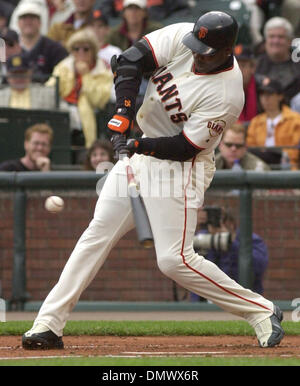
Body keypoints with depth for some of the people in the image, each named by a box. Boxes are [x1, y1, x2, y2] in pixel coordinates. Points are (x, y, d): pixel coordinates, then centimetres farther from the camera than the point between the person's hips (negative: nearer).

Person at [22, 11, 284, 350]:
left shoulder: (227, 94, -24)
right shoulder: (181, 37, -9)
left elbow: (186, 147, -22)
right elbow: (132, 59, -8)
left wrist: (137, 146, -26)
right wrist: (123, 112, -19)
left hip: (182, 167, -7)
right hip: (142, 149, 7)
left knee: (174, 260, -13)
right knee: (97, 234, 3)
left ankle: (261, 311, -1)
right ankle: (49, 325, 4)